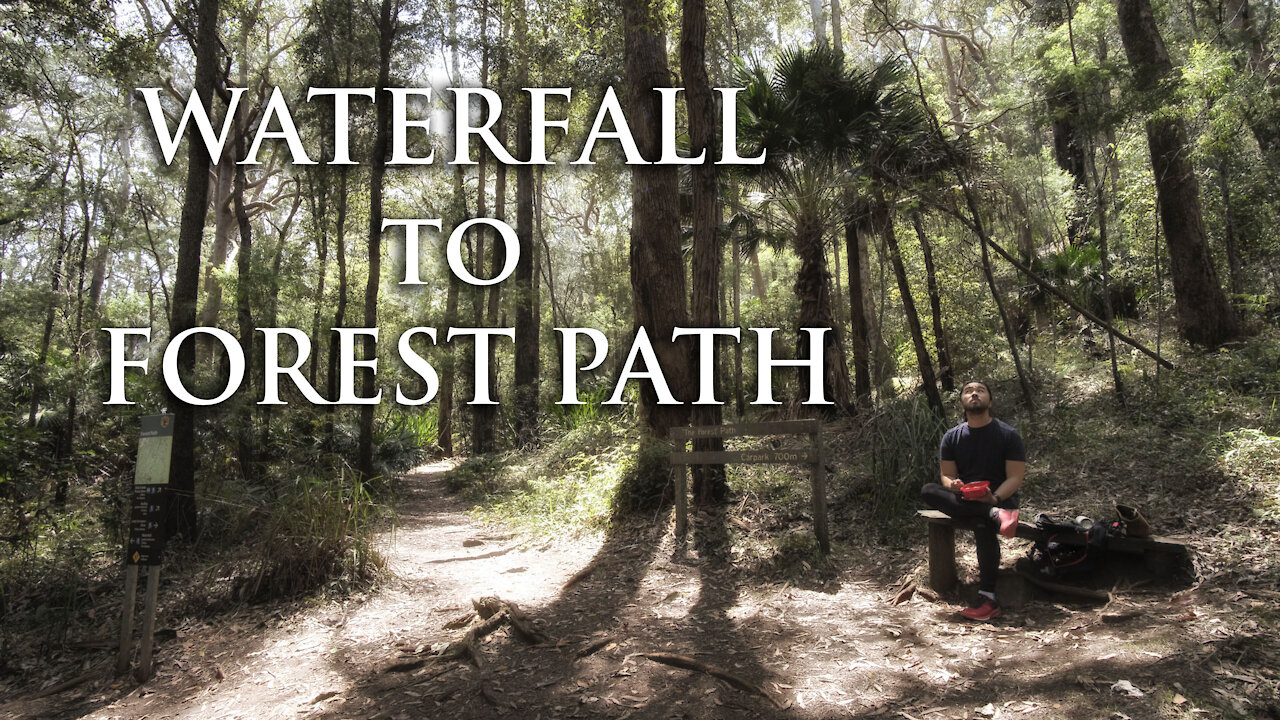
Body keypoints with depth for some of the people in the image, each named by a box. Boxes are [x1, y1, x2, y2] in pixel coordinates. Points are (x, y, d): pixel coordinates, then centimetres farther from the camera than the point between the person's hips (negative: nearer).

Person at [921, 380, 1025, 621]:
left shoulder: (1008, 435, 0)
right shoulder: (952, 437, 8)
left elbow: (1015, 477, -6)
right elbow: (947, 475, 5)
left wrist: (994, 497, -26)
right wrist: (953, 486, -21)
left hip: (999, 498, -3)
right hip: (962, 500, 4)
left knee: (983, 525, -37)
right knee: (928, 491, -26)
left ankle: (988, 601, -30)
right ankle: (994, 514, -35)